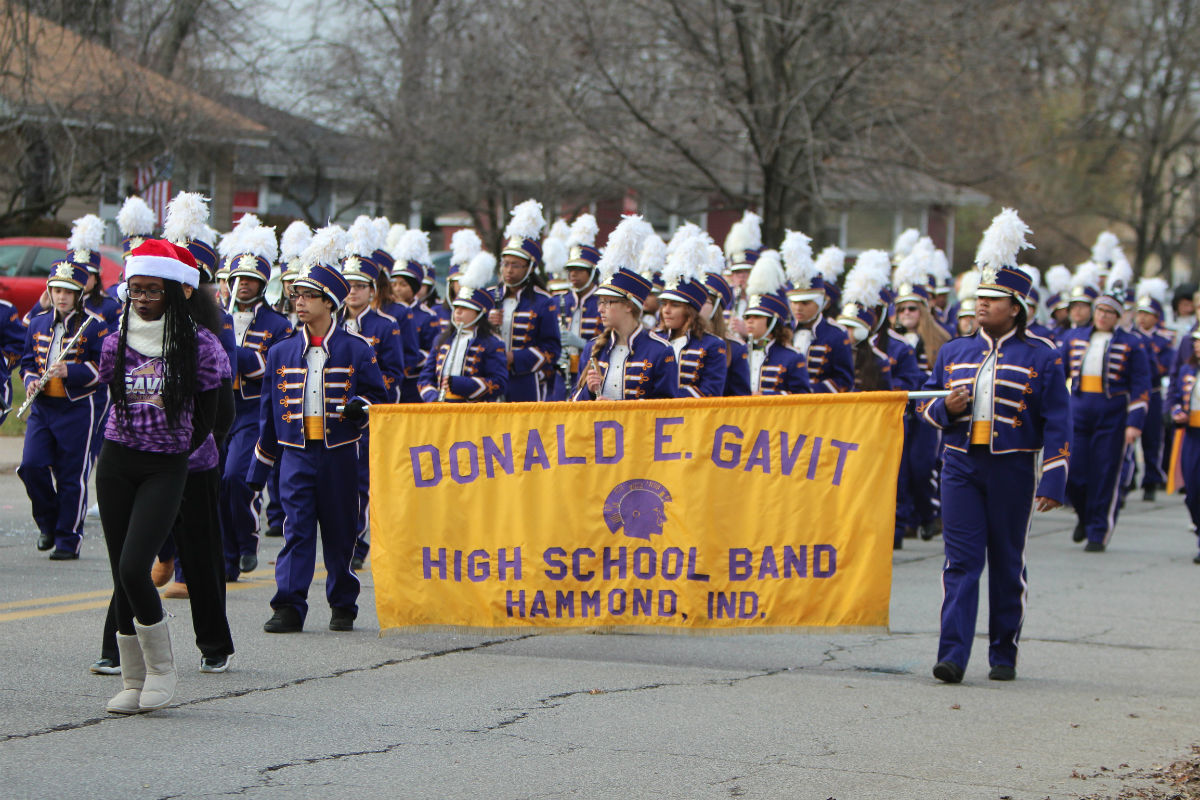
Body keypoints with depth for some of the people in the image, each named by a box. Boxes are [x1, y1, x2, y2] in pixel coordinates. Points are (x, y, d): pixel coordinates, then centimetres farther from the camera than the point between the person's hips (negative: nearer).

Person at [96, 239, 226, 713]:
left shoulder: (198, 344, -4)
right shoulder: (118, 342, 5)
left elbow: (207, 416, 2)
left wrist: (179, 448, 6)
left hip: (166, 468, -4)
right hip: (115, 464, 4)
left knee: (134, 568, -18)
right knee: (121, 574, 4)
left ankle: (162, 669, 1)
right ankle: (133, 681, 12)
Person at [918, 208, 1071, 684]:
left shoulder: (1041, 358, 0)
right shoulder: (953, 353, 10)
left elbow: (1057, 425, -2)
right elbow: (926, 404, 17)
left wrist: (1053, 481, -8)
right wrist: (946, 407, -7)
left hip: (1012, 470, -2)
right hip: (961, 466, 2)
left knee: (1007, 564, 7)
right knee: (961, 560, -6)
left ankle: (1004, 656, 17)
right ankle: (953, 656, -13)